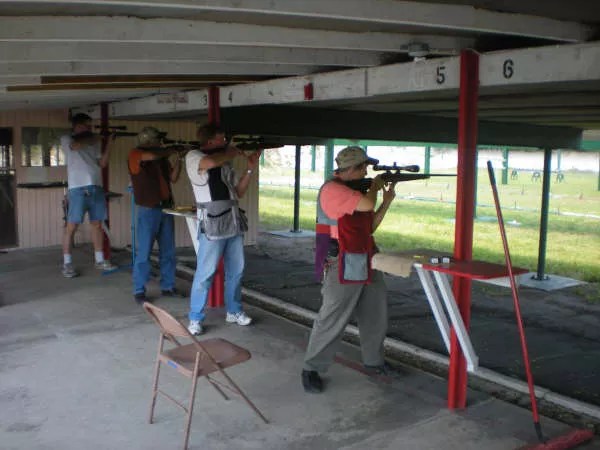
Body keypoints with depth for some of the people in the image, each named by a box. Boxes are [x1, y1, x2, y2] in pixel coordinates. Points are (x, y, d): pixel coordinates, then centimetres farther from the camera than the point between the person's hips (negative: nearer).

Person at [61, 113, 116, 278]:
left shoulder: (94, 143, 17)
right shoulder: (66, 140, 5)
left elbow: (102, 163, 10)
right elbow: (76, 145, -18)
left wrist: (109, 145, 0)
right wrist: (95, 138, -4)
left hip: (96, 188, 5)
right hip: (78, 189, -5)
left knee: (97, 224, 10)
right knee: (71, 226, -5)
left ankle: (100, 260, 18)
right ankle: (67, 264, 1)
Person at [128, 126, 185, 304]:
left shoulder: (162, 157, 12)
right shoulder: (135, 155, -6)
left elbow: (173, 178, 8)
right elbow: (152, 155, -26)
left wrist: (178, 159, -5)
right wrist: (172, 150, -12)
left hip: (166, 209, 6)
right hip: (148, 210, -6)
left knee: (168, 251, 10)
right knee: (144, 253, -3)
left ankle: (168, 287, 19)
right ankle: (139, 291, 5)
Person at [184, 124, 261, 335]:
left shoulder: (225, 162, 15)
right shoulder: (193, 157, -3)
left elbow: (239, 192, 16)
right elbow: (211, 162, -27)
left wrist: (250, 169, 6)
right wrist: (232, 152, -9)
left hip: (235, 222, 7)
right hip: (213, 224, -7)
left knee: (236, 271, 14)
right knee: (205, 273, -4)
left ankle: (234, 312, 29)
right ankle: (195, 318, 8)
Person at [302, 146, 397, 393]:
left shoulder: (354, 190, 15)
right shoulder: (332, 189, -15)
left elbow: (370, 225, 18)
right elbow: (367, 204, -25)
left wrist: (387, 200, 11)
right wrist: (375, 186, -4)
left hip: (367, 264, 9)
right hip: (343, 266, -9)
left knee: (376, 315, 17)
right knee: (331, 320, -4)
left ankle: (374, 362, 34)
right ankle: (311, 369, 9)